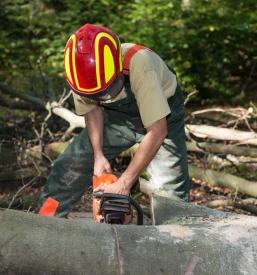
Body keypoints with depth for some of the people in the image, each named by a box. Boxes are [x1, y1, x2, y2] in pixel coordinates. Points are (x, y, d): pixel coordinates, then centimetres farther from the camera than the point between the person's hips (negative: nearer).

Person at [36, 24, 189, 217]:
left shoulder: (139, 66, -41)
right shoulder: (84, 71, -25)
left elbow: (157, 131, -39)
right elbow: (92, 109, -5)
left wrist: (124, 183, -37)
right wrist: (98, 155, -15)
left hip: (159, 115, -4)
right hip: (117, 114, 4)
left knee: (171, 190, -17)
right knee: (71, 165, 0)